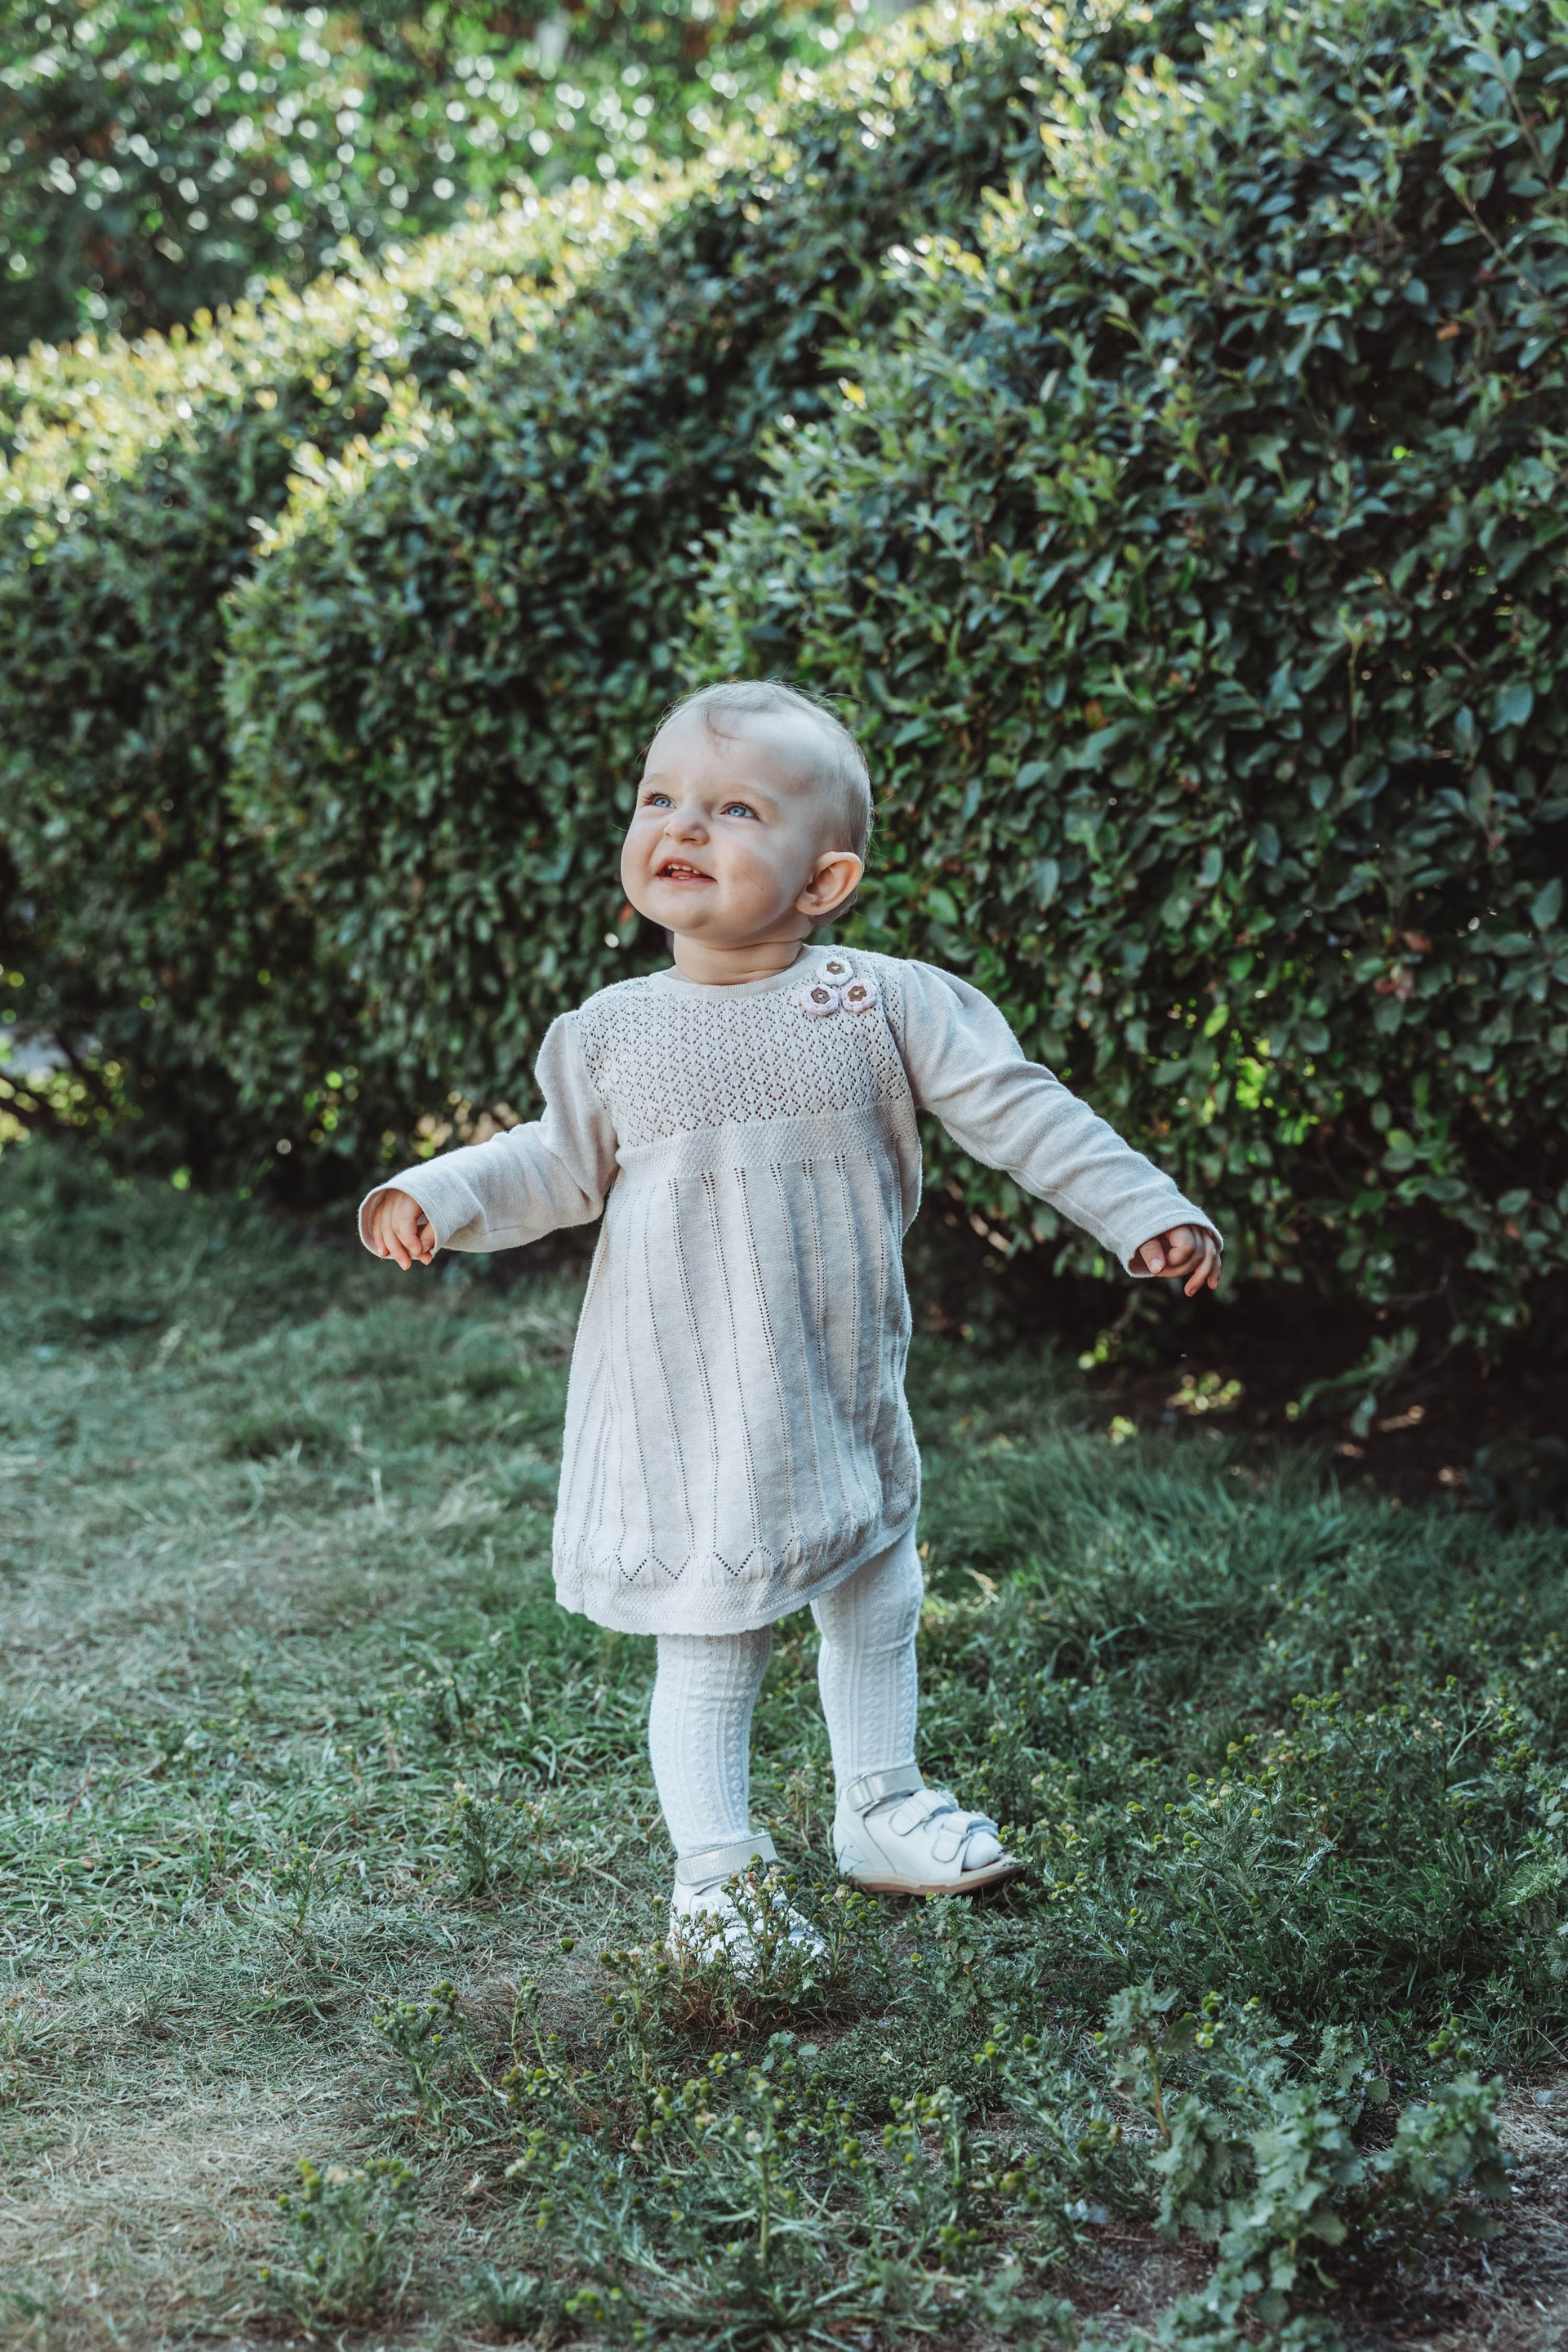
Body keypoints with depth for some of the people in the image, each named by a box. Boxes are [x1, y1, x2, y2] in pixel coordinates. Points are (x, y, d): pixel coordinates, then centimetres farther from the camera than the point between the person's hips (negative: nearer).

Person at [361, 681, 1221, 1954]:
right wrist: (441, 1197, -3)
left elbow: (1021, 1112, -5)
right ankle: (712, 1865, 18)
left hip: (844, 1392, 2)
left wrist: (1145, 1214, -10)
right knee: (712, 1638, 2)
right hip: (688, 1407, -2)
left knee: (875, 1600, 18)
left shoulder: (884, 1004, -8)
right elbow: (563, 1164, 11)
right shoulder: (613, 1034, -4)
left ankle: (880, 1806, 40)